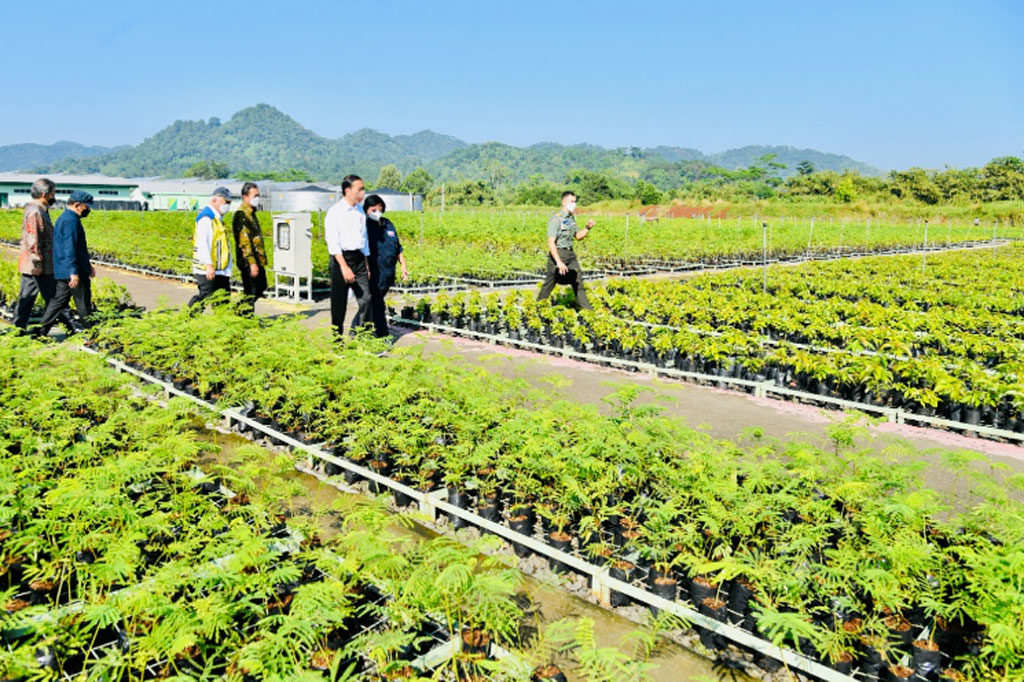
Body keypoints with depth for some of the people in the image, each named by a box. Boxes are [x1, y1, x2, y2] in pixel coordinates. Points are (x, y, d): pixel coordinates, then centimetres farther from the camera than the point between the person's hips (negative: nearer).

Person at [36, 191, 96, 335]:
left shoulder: (64, 218, 18)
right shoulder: (71, 221, -15)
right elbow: (70, 249, -22)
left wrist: (87, 265, 30)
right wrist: (74, 271, -25)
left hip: (62, 271, 10)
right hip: (72, 272, -10)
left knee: (59, 301, 12)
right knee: (84, 303, -1)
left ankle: (42, 331, 13)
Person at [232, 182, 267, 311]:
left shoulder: (251, 213, 17)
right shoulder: (241, 215, -14)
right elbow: (244, 241, -20)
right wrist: (252, 263, -25)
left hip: (258, 261, 10)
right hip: (248, 263, -10)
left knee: (260, 289, 17)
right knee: (250, 294, -4)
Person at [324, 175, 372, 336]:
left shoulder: (360, 211, 12)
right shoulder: (335, 212, -8)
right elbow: (332, 242, -14)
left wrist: (367, 264, 15)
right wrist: (344, 267, -21)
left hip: (359, 258, 6)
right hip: (341, 258, -6)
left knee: (366, 300, -4)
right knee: (339, 305, 3)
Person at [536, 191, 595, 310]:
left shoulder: (571, 218, 10)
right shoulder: (556, 219, -16)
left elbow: (578, 237, 22)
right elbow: (551, 243, -21)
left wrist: (587, 228, 2)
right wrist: (559, 262, -26)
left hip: (570, 254, 8)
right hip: (557, 254, -8)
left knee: (577, 278, 9)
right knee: (549, 282, 1)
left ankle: (585, 307, 16)